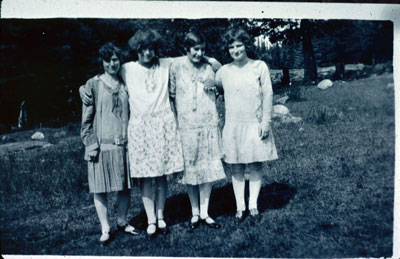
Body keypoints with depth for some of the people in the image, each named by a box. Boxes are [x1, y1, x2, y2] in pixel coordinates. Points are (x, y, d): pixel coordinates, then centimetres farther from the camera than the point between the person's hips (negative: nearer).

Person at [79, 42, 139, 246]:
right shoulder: (93, 85, 0)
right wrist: (91, 144, -8)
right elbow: (87, 119, -1)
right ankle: (105, 228, 13)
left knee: (125, 185, 8)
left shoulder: (125, 85, 10)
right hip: (101, 144, -3)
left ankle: (122, 222, 25)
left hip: (123, 143, 3)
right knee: (100, 187, 1)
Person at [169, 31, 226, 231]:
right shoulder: (176, 66, -1)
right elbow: (171, 94, 2)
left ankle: (204, 213, 17)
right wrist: (175, 117, -3)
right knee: (190, 169, 5)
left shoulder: (208, 67, 6)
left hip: (208, 125, 2)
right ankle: (195, 213, 21)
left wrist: (213, 84, 0)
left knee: (209, 168, 3)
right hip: (186, 126, -2)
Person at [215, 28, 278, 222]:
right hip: (233, 126, 1)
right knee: (236, 168, 5)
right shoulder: (224, 71, 5)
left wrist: (266, 121, -4)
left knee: (255, 166, 5)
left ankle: (253, 204, 19)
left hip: (255, 124, -1)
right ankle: (240, 207, 17)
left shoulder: (259, 66, 1)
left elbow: (268, 95, 0)